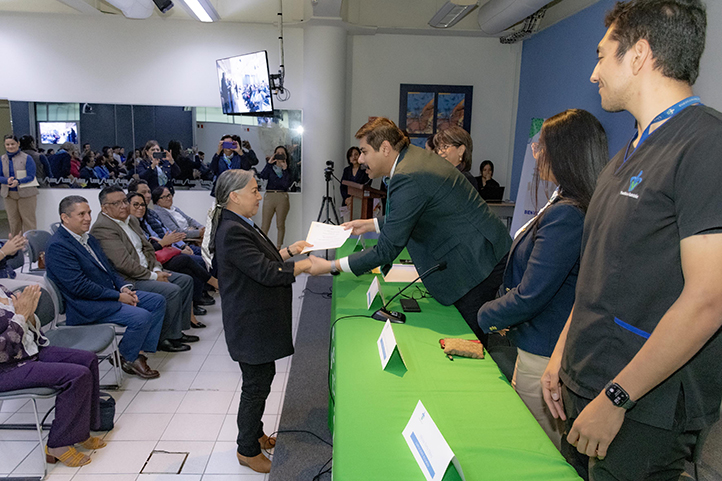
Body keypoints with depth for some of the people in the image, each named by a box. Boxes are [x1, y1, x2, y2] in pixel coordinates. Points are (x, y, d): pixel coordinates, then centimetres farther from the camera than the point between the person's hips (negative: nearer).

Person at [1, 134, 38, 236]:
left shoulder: (27, 158, -4)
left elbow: (31, 176, -9)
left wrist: (18, 181, -26)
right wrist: (7, 180, -17)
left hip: (26, 193, -4)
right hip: (8, 195, 4)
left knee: (28, 220, -1)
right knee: (13, 220, 10)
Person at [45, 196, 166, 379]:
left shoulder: (88, 238, 14)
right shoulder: (57, 246, -16)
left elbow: (108, 268, 18)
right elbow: (79, 287, -21)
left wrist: (124, 288, -1)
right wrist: (118, 296, -18)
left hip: (110, 293, 10)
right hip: (86, 306, -10)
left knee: (158, 301, 2)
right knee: (141, 317, -25)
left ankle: (140, 350, 2)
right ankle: (128, 359, 1)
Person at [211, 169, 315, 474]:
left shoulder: (240, 225, 10)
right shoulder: (232, 232, -24)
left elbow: (264, 260, 16)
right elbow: (267, 273, -26)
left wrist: (290, 251, 8)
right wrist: (305, 265, -20)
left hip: (259, 321, 11)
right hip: (250, 325, -11)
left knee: (264, 376, 22)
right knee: (256, 385, 4)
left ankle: (256, 434, 41)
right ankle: (247, 450, 24)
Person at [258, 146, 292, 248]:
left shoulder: (288, 169, 7)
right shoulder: (270, 167, 11)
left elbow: (287, 184, -8)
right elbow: (262, 176, -8)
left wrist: (285, 169, -12)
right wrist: (269, 163, -11)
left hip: (282, 197, -1)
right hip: (269, 196, 1)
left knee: (280, 225, 3)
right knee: (265, 226, -3)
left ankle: (278, 248, 11)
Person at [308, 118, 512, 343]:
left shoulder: (408, 179, -24)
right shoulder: (415, 155, 7)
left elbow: (387, 250, -20)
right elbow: (407, 219, 20)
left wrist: (332, 266, -14)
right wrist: (371, 224, 17)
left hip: (478, 263, -10)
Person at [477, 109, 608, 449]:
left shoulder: (566, 215, -25)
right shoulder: (567, 205, 6)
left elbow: (530, 295, -25)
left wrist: (486, 316, -8)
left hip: (545, 357, -10)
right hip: (544, 347, 10)